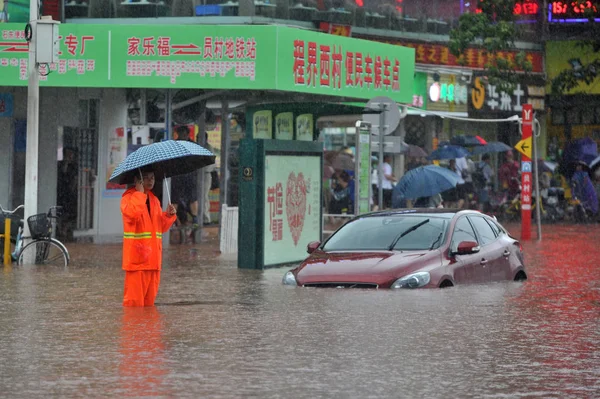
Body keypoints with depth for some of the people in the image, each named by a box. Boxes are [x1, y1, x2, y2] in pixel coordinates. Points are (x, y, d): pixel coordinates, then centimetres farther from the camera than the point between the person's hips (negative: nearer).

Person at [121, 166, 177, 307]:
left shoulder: (154, 200, 18)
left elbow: (161, 227, 21)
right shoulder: (128, 198, -5)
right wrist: (140, 193, -18)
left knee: (149, 299, 10)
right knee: (135, 300, -10)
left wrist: (168, 215, 2)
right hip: (136, 258, -7)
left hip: (153, 258, 7)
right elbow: (132, 213, -27)